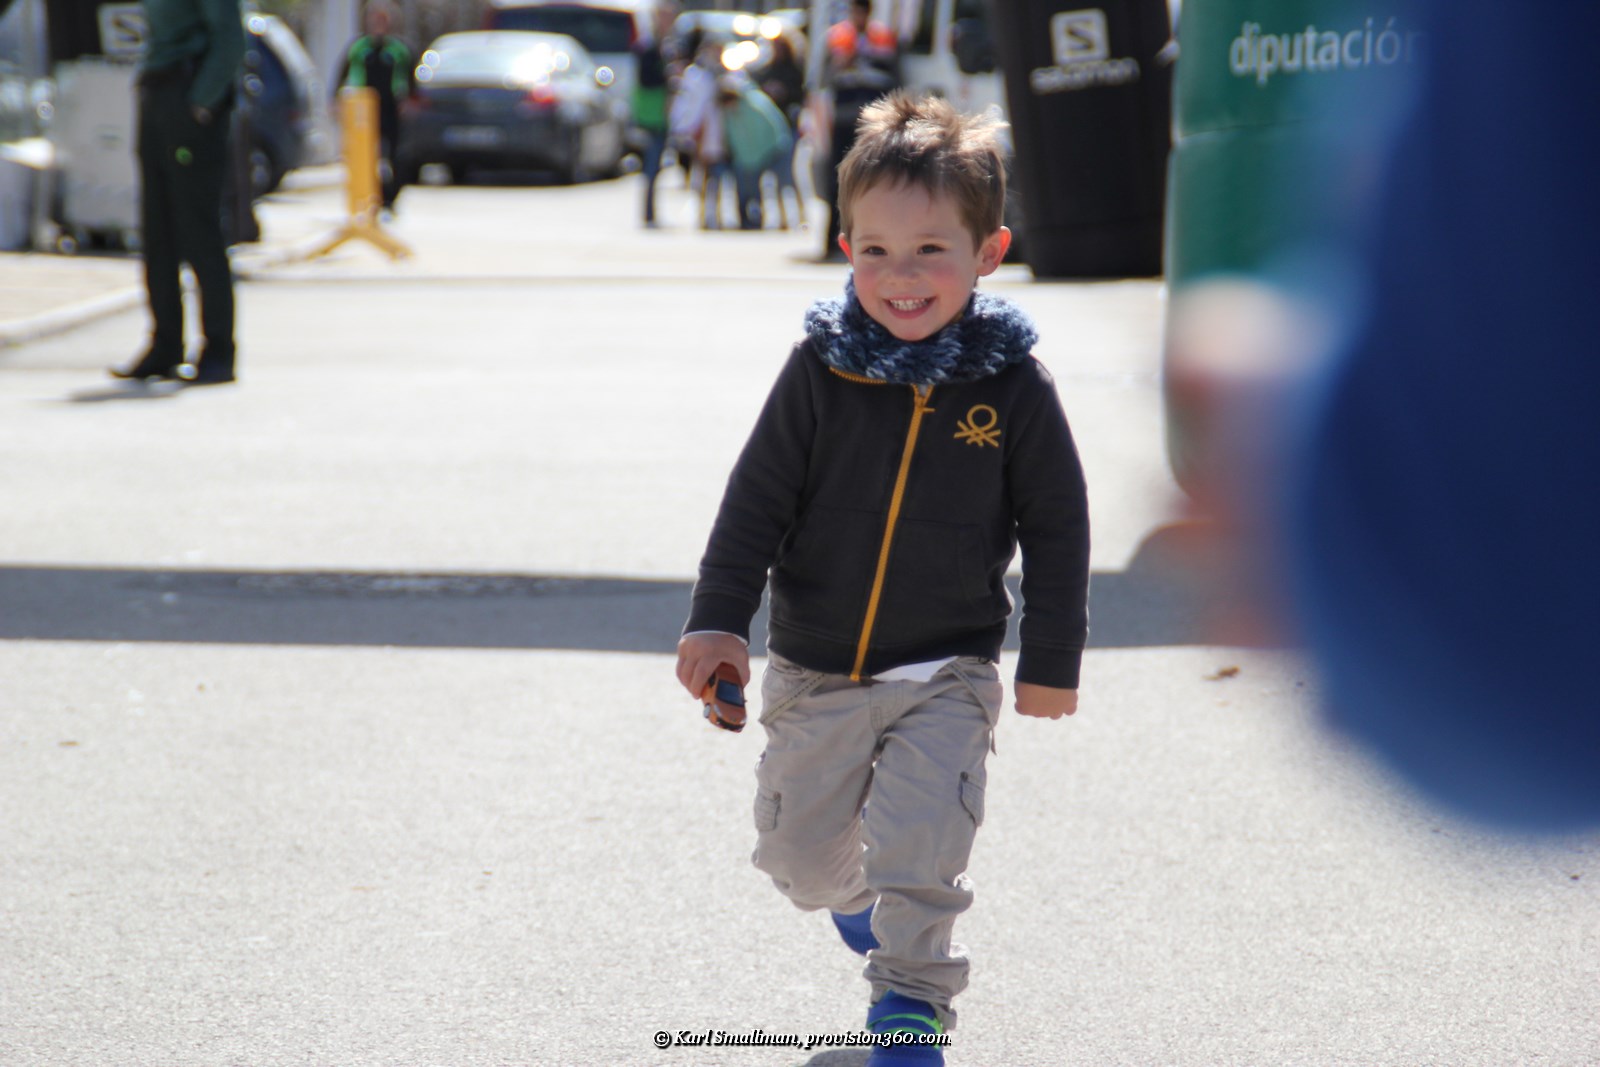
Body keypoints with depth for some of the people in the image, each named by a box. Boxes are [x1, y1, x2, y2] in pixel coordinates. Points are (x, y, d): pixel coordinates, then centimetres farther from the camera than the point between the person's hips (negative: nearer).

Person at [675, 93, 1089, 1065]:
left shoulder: (1013, 387, -10)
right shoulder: (821, 372, -9)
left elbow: (1057, 526, -1)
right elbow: (758, 500, -3)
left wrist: (1052, 659, 0)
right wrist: (719, 619, -9)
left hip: (948, 673, -2)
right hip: (816, 671, 2)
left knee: (922, 844, -15)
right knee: (801, 850, 13)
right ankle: (855, 894, 48)